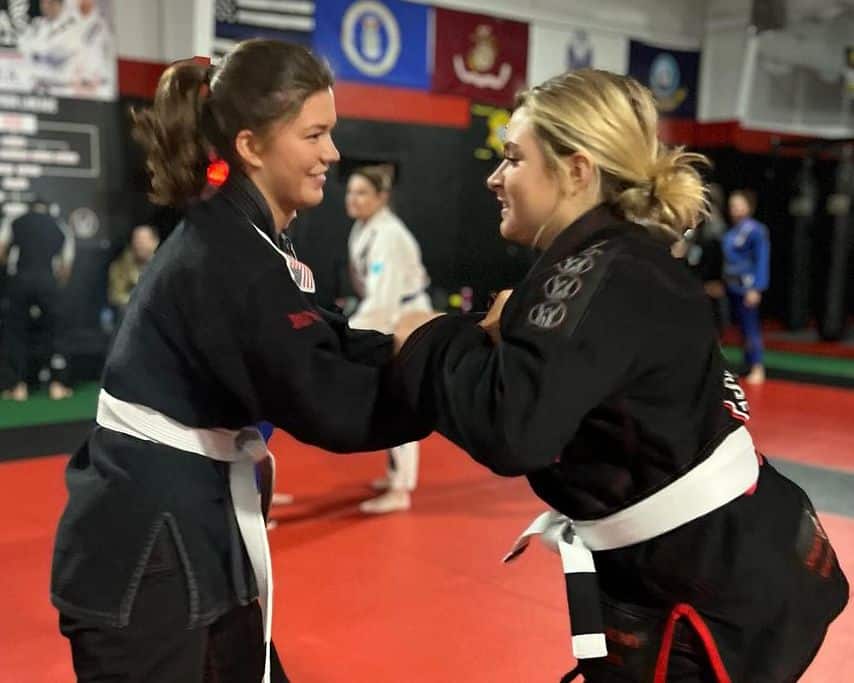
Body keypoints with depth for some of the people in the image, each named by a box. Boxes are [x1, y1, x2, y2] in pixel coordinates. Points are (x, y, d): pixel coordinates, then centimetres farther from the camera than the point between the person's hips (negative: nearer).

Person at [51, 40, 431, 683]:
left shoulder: (239, 239, 7)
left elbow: (328, 345, 4)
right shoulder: (226, 259, -23)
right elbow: (327, 404, -26)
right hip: (143, 554, -10)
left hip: (193, 534, 10)